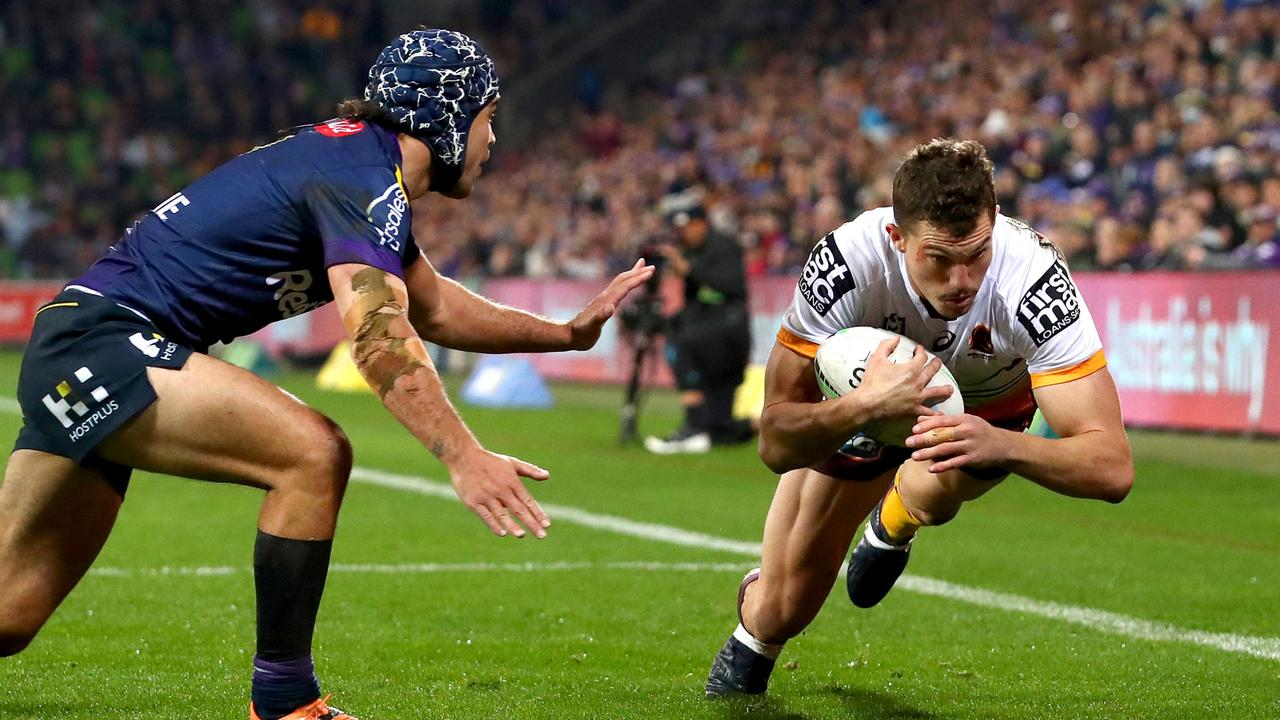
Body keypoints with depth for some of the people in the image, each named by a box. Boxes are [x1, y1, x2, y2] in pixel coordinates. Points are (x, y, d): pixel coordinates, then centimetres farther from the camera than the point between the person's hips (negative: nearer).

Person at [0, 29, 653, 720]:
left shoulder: (362, 163, 16)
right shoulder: (366, 177, -14)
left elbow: (433, 310, 28)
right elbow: (379, 333, -29)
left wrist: (568, 333, 27)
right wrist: (464, 458, -37)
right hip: (105, 343, -10)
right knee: (315, 454, -19)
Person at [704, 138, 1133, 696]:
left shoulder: (1034, 279, -40)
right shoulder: (848, 260, -39)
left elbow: (1112, 467, -43)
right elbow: (775, 444, -37)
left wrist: (1000, 444, -61)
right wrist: (863, 406, -57)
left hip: (989, 408, 0)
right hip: (856, 398, 0)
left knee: (936, 486, -33)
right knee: (782, 610, 2)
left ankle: (893, 525, 10)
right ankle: (750, 637, 45)